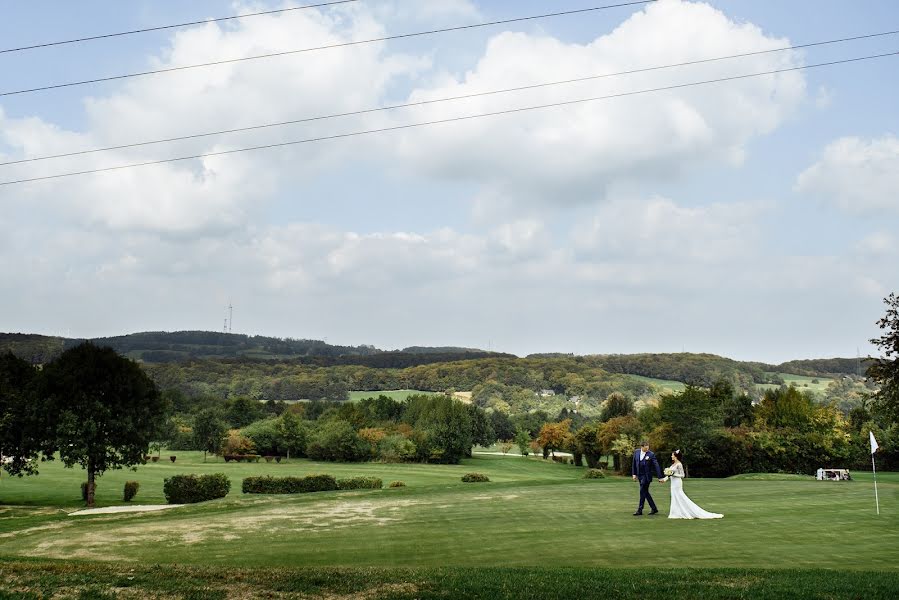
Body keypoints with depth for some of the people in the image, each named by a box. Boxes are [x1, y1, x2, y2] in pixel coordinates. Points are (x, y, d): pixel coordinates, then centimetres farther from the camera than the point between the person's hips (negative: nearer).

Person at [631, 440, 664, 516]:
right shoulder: (636, 453, 2)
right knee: (645, 492, 10)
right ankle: (654, 509, 20)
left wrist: (660, 477, -16)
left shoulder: (651, 455, -12)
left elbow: (656, 466, -13)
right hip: (640, 476, 6)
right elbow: (634, 463, 12)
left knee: (643, 492, -6)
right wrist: (633, 474, 6)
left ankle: (640, 510, 0)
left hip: (647, 476, -6)